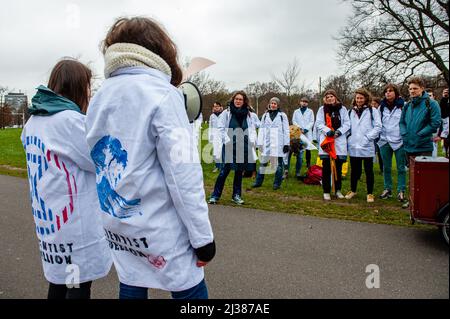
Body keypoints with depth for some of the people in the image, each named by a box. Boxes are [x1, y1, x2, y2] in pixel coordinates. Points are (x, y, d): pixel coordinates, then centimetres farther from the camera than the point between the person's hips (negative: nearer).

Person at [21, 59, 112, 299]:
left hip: (49, 217, 9)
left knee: (58, 281, 21)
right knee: (78, 287, 4)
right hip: (76, 222, -9)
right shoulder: (69, 119, -18)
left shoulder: (33, 122, 9)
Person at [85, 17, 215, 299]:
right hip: (159, 228, -6)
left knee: (132, 288, 19)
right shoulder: (162, 94, -14)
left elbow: (97, 163, 10)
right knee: (191, 291, 7)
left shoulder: (99, 98, 6)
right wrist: (202, 236, -12)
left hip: (116, 223, 7)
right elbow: (183, 175, -19)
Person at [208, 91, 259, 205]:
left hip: (244, 147, 3)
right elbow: (221, 128, -1)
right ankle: (215, 195, 6)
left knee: (239, 171, 11)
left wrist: (252, 140, -4)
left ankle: (237, 195, 23)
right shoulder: (226, 113, 0)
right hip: (230, 146, -3)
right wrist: (227, 140, -10)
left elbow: (252, 129, 10)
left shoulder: (249, 114, 8)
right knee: (224, 170, -4)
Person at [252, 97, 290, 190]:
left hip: (278, 143, -3)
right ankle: (258, 181, 15)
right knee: (263, 162, 7)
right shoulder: (265, 115, 12)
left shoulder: (282, 115, 2)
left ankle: (277, 183, 14)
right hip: (267, 143, 3)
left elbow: (286, 130, 0)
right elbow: (261, 129, 10)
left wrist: (286, 143, -5)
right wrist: (260, 143, 3)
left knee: (279, 163, 4)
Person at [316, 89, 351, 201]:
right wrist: (327, 130, -17)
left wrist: (339, 131, -13)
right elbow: (319, 123, 0)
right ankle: (326, 191, 7)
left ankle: (338, 190, 21)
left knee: (338, 167, 8)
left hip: (340, 141, 1)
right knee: (326, 167, -1)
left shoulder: (342, 109, 8)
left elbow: (347, 123, 4)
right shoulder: (322, 109, 7)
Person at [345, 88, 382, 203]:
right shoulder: (351, 112, 13)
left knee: (368, 170, 4)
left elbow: (378, 127, -6)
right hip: (353, 146, 3)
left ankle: (370, 193, 15)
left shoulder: (372, 111, 0)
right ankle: (353, 191, 27)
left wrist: (368, 137, -14)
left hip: (367, 146, -3)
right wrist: (349, 139, 2)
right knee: (354, 170, 13)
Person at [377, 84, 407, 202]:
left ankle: (401, 191, 10)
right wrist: (377, 137, 10)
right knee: (386, 168, 11)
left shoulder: (403, 105, -5)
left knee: (401, 168, 3)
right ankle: (387, 189, 21)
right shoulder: (382, 107, 9)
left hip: (399, 141, -4)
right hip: (385, 141, 4)